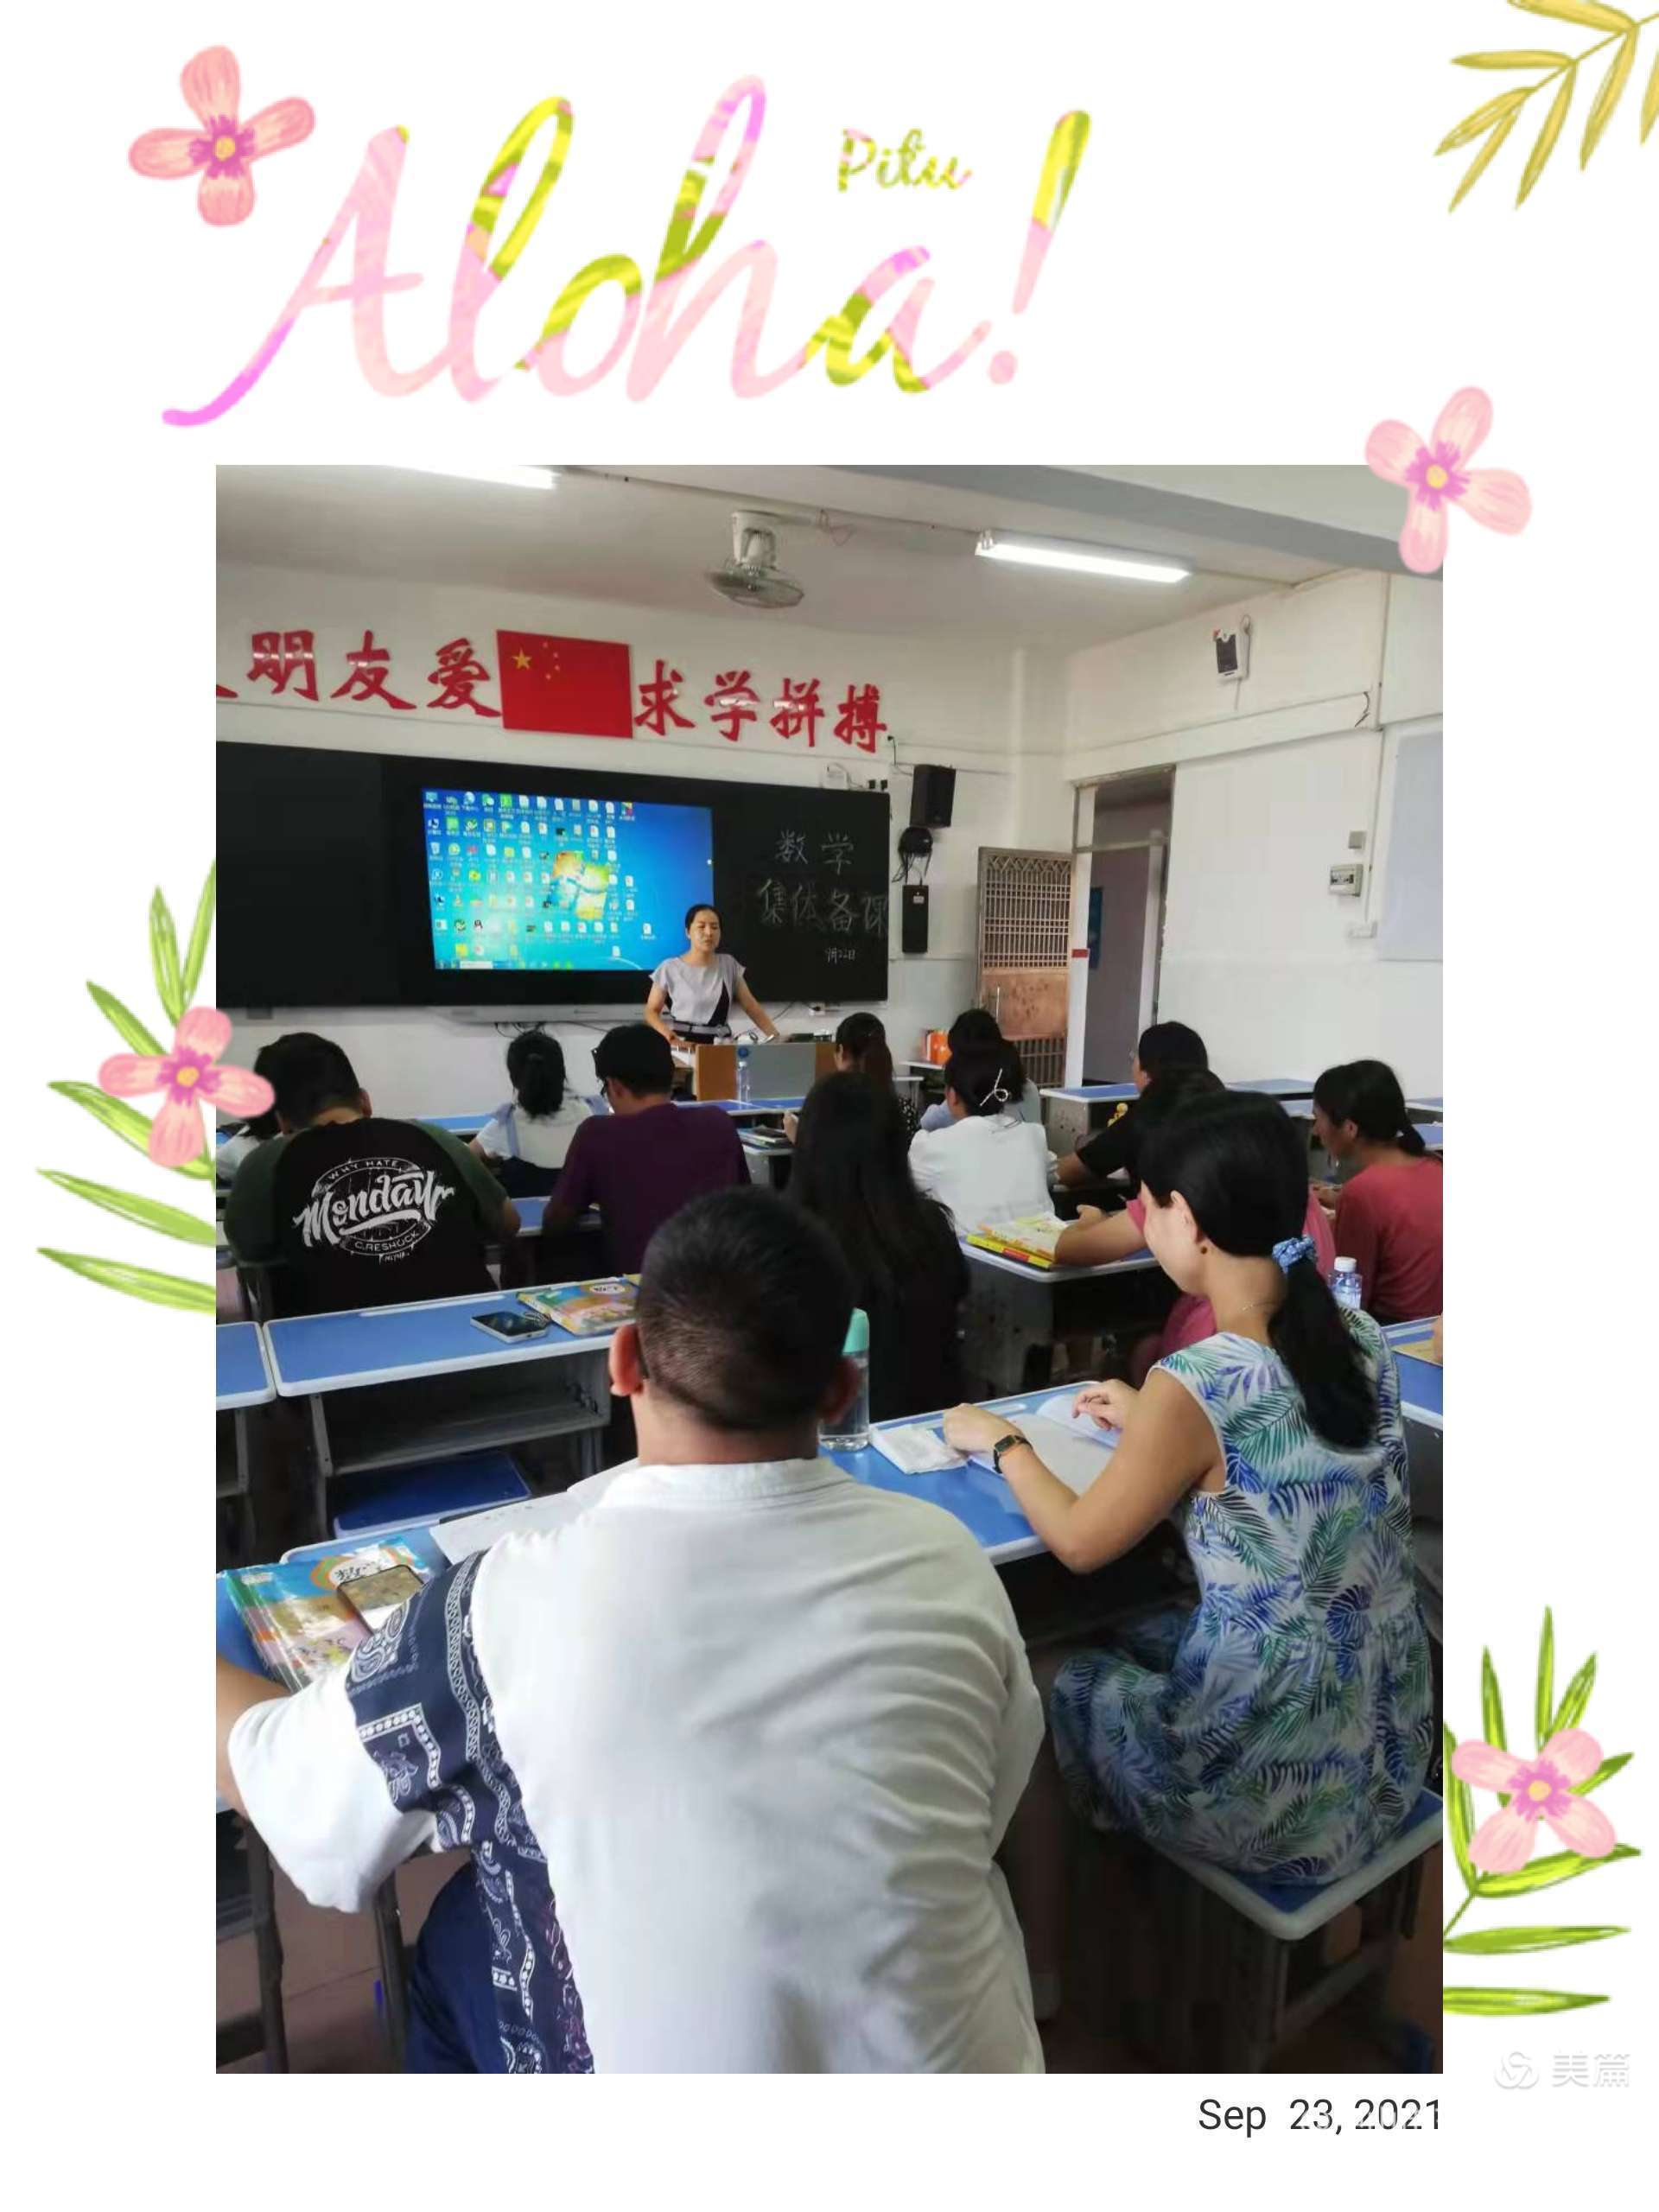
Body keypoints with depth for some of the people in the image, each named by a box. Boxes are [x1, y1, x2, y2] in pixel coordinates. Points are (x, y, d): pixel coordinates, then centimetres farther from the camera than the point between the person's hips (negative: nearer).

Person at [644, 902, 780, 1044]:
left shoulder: (728, 964, 8)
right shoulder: (670, 968, -1)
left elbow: (751, 1006, 8)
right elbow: (651, 1011, 3)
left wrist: (775, 1037, -3)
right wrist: (666, 1033, -17)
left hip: (720, 1044, 2)